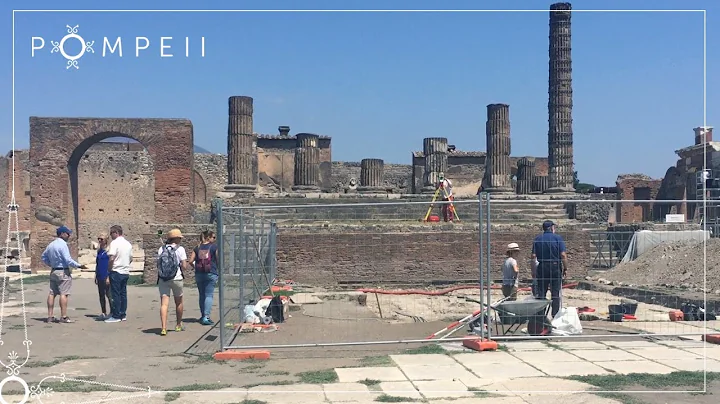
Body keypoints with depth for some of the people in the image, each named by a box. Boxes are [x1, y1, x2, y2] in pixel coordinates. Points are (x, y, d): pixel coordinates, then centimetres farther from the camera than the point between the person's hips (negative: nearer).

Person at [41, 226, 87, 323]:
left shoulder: (51, 245, 12)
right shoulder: (63, 244, -15)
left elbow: (43, 257, 22)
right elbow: (68, 260, -19)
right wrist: (79, 266, -12)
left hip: (53, 271, 9)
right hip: (63, 272, -9)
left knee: (52, 293, 9)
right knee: (64, 294, -7)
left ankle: (50, 316, 12)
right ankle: (63, 317, -9)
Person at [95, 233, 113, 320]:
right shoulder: (99, 250, 14)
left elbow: (111, 264, -12)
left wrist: (108, 277, -17)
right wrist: (96, 276, 17)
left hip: (106, 276, -8)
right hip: (100, 276, 8)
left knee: (109, 294, -7)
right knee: (101, 295, 10)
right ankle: (104, 313, 16)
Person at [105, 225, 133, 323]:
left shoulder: (114, 243, -12)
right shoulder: (128, 243, 12)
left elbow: (111, 258, -20)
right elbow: (131, 259, 18)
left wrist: (109, 269, -8)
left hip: (116, 272, -7)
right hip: (125, 272, 7)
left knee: (115, 294, -2)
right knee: (123, 294, 11)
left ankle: (116, 316, 0)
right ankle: (123, 315, 14)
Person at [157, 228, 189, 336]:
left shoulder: (161, 249, 6)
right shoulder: (180, 249, -5)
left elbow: (158, 265, 5)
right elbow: (184, 267, -10)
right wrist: (187, 265, 11)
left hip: (162, 279, 2)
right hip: (176, 279, -2)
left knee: (164, 303, -2)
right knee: (179, 302, 17)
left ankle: (163, 327, -15)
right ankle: (178, 325, 30)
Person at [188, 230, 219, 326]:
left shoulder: (197, 248, 7)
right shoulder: (214, 247, -3)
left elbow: (190, 261, 1)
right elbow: (218, 260, -5)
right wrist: (217, 269, 11)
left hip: (199, 274, 4)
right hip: (211, 274, -4)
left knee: (202, 295, 15)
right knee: (209, 295, -3)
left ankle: (203, 316, 24)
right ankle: (206, 317, -14)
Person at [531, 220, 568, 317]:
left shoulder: (537, 239, 4)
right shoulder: (558, 238, -4)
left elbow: (533, 256, 0)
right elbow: (563, 255, -10)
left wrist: (533, 270, 6)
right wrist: (565, 269, -1)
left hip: (542, 267, 2)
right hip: (555, 267, -2)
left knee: (541, 293, 6)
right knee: (555, 293, 4)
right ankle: (555, 315, 5)